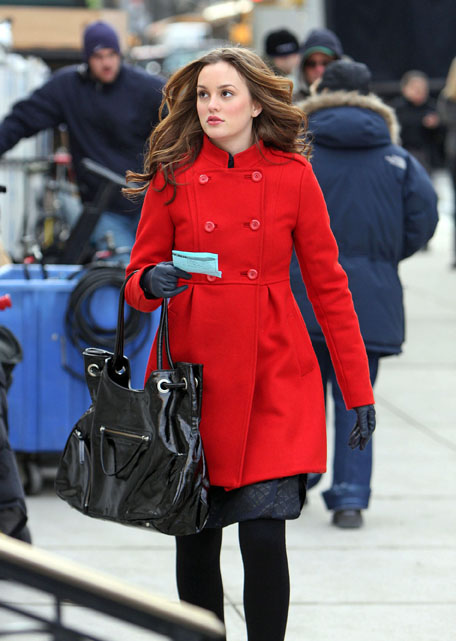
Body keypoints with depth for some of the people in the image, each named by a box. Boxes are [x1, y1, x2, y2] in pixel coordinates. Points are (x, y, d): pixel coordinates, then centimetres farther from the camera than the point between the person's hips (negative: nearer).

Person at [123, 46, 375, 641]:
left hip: (273, 372, -1)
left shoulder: (292, 176, 1)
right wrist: (152, 283, -18)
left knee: (264, 534, -13)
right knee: (195, 538, 6)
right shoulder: (172, 177, 3)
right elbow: (138, 278, 7)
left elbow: (328, 285, 5)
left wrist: (360, 391, 4)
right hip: (193, 368, 1)